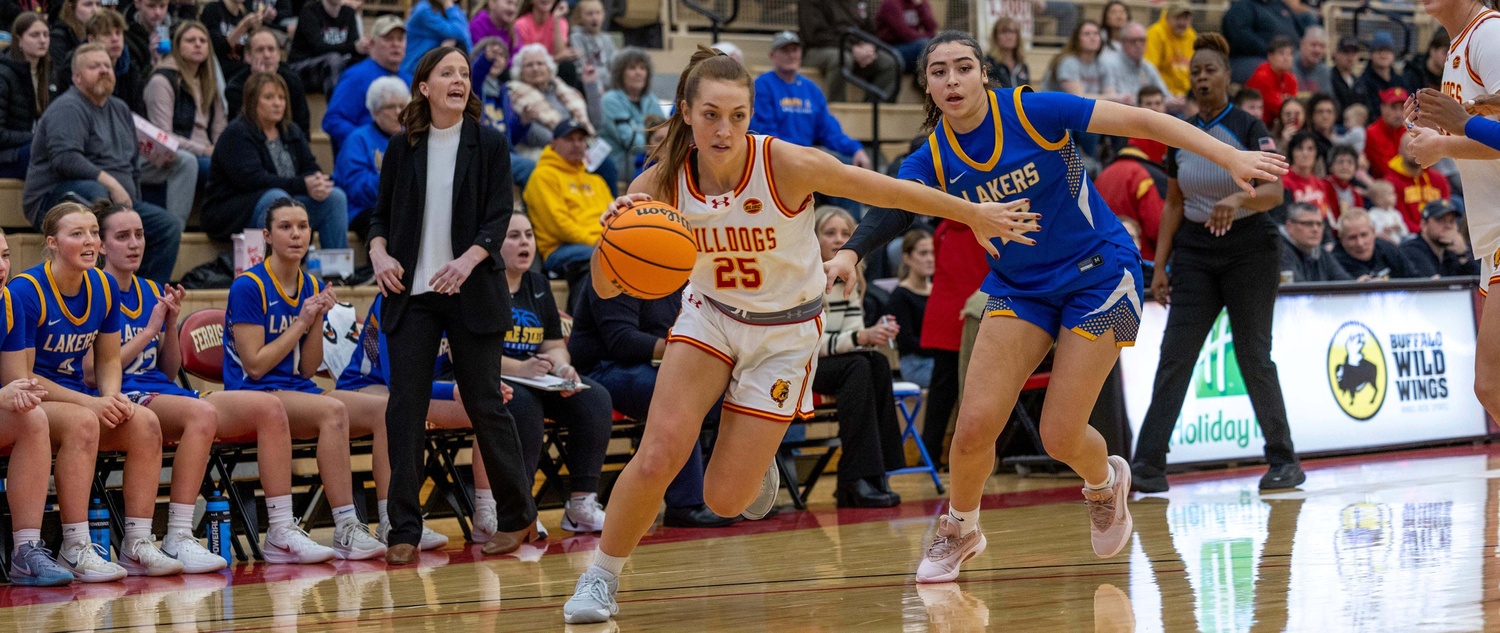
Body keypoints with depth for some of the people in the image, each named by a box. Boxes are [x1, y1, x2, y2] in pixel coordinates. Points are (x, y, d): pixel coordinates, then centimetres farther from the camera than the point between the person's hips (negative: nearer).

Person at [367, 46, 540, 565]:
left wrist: (468, 260, -22)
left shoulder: (489, 144, 1)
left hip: (472, 292, -2)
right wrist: (379, 253, -8)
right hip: (411, 293, 2)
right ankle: (404, 531, 1)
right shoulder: (402, 147, 6)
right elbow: (381, 214, 12)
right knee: (404, 407, -4)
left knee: (485, 403, 1)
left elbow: (499, 217, -5)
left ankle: (517, 516, 17)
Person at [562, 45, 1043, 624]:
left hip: (785, 333, -2)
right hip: (710, 316, 2)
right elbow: (606, 288, -17)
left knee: (724, 497, -4)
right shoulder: (663, 181, -19)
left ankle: (756, 458, 34)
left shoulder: (787, 165, -27)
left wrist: (976, 215, -2)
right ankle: (601, 577, 4)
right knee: (658, 456, -19)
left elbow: (886, 191, -13)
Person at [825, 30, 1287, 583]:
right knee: (975, 425, -11)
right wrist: (849, 253, -48)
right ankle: (959, 531, 18)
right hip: (1020, 287, 4)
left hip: (1098, 274, -4)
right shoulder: (932, 159, -8)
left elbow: (1142, 121, -19)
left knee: (1060, 437, -7)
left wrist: (1231, 157, -27)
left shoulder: (1032, 111, -19)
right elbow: (888, 208, -25)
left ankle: (1105, 482, 30)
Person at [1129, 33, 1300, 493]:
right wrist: (1160, 265, 7)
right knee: (1174, 356, -5)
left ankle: (1284, 461, 11)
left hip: (1249, 252, -4)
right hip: (1195, 255, 4)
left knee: (1254, 356, -2)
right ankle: (1149, 465, -9)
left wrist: (1238, 199, -39)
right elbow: (1173, 204, 12)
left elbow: (1274, 191, -19)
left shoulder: (1249, 128, -8)